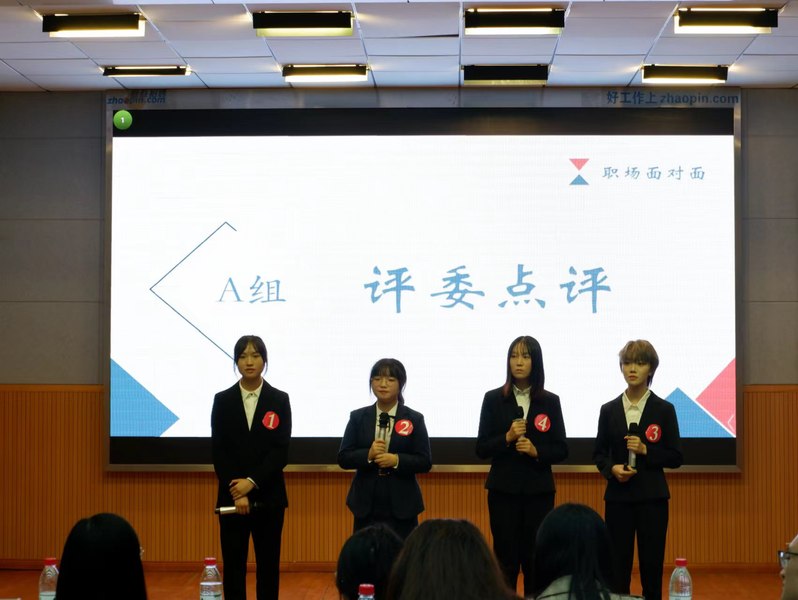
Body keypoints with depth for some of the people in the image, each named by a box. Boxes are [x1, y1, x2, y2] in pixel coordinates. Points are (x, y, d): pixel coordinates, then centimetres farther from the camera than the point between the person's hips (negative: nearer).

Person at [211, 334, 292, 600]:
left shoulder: (279, 400, 2)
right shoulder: (222, 400, 4)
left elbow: (281, 451, -5)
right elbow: (218, 451, -1)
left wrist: (252, 483, -15)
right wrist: (237, 492, -11)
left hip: (268, 496, 0)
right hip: (231, 496, 1)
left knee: (268, 565, 5)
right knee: (233, 565, 3)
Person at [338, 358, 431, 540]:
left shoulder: (414, 419, 2)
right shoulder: (358, 417, 6)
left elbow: (425, 462, -2)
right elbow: (343, 458, 2)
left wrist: (396, 460, -17)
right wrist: (368, 455, -16)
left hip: (401, 507, -1)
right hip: (366, 506, 1)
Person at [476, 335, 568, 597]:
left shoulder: (550, 401, 3)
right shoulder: (493, 399, 1)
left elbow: (561, 450, 4)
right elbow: (481, 449, 0)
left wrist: (536, 451, -13)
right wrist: (507, 438, -16)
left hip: (539, 490, 1)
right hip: (504, 489, -1)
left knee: (535, 557, 3)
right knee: (505, 558, 1)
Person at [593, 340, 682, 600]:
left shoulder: (664, 410, 1)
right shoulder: (609, 410, 6)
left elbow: (675, 457, 0)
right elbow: (599, 453, 11)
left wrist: (645, 451, -14)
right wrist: (611, 469, -9)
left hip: (652, 498, -1)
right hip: (618, 497, 1)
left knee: (651, 566, 1)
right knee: (617, 565, 1)